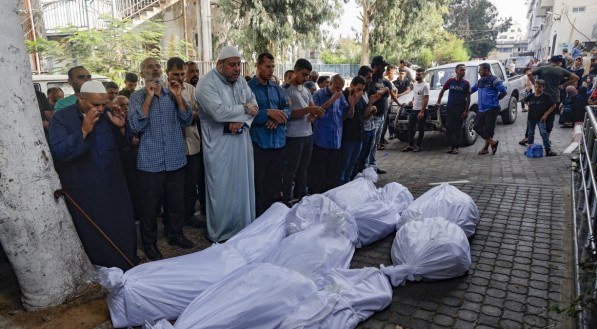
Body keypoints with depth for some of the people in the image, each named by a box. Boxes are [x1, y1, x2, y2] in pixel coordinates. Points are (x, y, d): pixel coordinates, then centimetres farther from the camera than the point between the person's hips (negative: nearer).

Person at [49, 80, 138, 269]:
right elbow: (58, 152, -20)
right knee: (94, 239, 10)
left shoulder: (107, 115, 3)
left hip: (115, 188, 3)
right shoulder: (62, 118, -7)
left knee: (124, 231, 13)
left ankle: (130, 269, 35)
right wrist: (84, 131, -28)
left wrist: (122, 126, -9)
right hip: (85, 195, -3)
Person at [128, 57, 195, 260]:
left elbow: (187, 121, 2)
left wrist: (178, 97, -10)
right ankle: (149, 243, 26)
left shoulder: (172, 93, 9)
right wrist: (149, 98, -15)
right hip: (151, 161, -3)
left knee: (177, 201, 15)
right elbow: (136, 126, -14)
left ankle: (176, 235, 36)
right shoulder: (137, 97, -1)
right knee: (150, 205, 8)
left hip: (176, 159, 3)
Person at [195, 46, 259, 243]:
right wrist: (244, 109, -11)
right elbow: (219, 112, -25)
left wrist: (241, 120, -13)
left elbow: (253, 104, 7)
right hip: (219, 144, -6)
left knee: (243, 187, 13)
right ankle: (219, 237, 18)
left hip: (241, 141, 7)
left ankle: (244, 230, 28)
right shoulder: (207, 84, -12)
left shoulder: (240, 80, 10)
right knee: (221, 191, 2)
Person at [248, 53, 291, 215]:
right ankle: (259, 216, 16)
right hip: (259, 142, -6)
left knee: (275, 182, 15)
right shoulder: (249, 88, -5)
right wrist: (269, 113, -21)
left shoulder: (277, 89, 15)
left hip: (278, 141, 6)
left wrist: (279, 117, -12)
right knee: (258, 184, 3)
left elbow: (287, 108, 10)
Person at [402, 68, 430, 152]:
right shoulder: (414, 84, 11)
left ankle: (418, 146, 11)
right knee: (410, 128, 10)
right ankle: (410, 145, 17)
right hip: (414, 109, 8)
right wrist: (412, 101, 9)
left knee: (421, 129, 3)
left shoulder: (425, 85, -14)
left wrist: (422, 111, -21)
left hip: (421, 110, -8)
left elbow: (426, 99, -17)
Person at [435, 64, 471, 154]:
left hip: (460, 110, -2)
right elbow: (442, 91, 18)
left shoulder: (466, 83, -1)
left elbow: (468, 98, -1)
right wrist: (438, 101, 8)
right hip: (450, 109, 2)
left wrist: (466, 111, -8)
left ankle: (456, 147, 9)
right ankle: (451, 145, 16)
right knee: (448, 128, 3)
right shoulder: (451, 81, 4)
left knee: (458, 129, 1)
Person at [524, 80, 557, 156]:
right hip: (531, 118, 4)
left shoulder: (546, 96, -11)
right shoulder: (531, 96, -1)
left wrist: (546, 114, -9)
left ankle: (548, 150, -11)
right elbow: (526, 101, 22)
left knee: (543, 133, -12)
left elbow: (553, 105, -5)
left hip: (540, 118, -4)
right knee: (530, 133, 13)